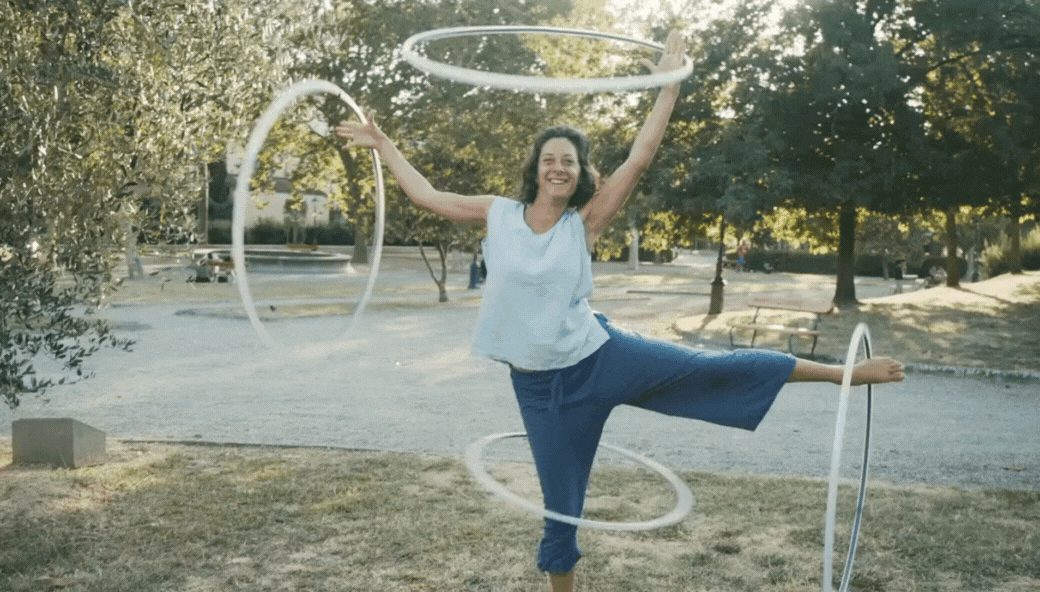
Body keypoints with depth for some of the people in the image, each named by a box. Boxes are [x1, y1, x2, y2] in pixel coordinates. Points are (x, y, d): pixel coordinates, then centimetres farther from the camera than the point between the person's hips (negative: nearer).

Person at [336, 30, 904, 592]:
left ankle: (841, 371, 1)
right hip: (540, 386, 1)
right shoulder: (498, 214, 1)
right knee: (560, 505, 8)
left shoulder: (585, 223, -3)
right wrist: (382, 144, 13)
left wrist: (670, 81, -7)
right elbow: (426, 195, 9)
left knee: (711, 368, -8)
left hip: (601, 356, 0)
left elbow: (640, 154, -6)